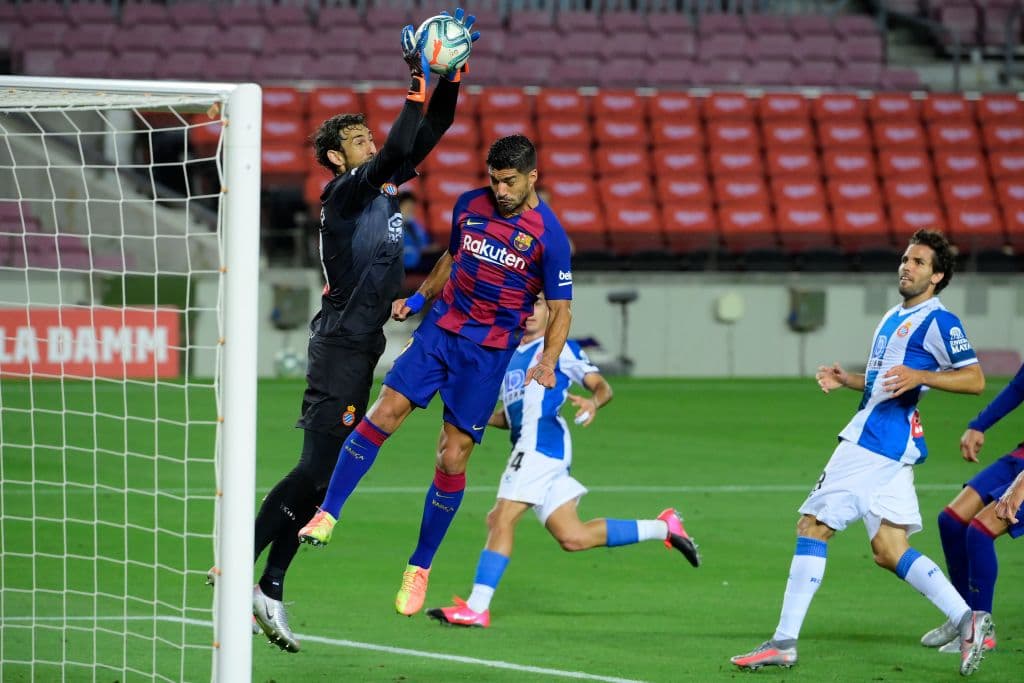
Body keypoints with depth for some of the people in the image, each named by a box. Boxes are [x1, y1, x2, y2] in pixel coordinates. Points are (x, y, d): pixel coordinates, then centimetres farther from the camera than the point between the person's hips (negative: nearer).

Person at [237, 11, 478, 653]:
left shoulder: (385, 186, 14)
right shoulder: (343, 192, -10)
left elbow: (429, 132, 16)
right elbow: (397, 150, -26)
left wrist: (452, 76, 3)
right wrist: (418, 83, -23)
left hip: (361, 347, 9)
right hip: (341, 343, -9)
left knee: (323, 475, 7)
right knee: (317, 469, -15)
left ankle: (270, 587, 8)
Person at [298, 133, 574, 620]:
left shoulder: (548, 236, -11)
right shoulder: (469, 206, 2)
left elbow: (560, 310, -7)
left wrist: (548, 361, -23)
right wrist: (418, 298, 10)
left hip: (489, 351, -4)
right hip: (440, 327, 4)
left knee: (452, 456, -4)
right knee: (383, 413, -12)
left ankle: (420, 568, 9)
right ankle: (327, 515, -3)